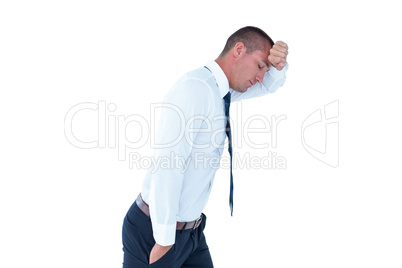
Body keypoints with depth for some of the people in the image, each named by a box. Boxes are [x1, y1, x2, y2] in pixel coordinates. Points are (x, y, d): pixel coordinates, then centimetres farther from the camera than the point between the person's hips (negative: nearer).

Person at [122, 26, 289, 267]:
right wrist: (165, 241, -23)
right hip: (155, 230, -8)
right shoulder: (195, 87, -21)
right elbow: (167, 168, -26)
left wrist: (278, 65, -3)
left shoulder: (218, 89, 6)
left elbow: (270, 84, 21)